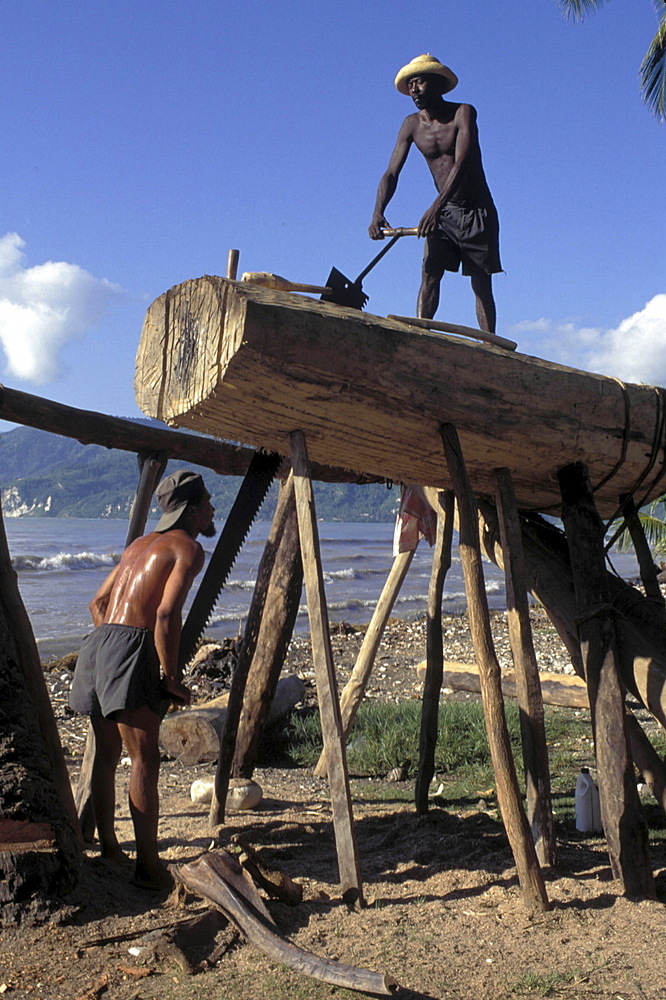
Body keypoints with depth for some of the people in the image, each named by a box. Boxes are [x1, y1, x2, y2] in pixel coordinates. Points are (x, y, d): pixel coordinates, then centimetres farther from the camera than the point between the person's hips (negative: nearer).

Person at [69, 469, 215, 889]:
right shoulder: (188, 548, -3)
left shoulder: (142, 543, 23)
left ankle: (109, 850, 26)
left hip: (99, 643, 9)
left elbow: (98, 602, 26)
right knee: (145, 760, -7)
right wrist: (172, 679, -10)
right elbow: (166, 615, -17)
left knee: (107, 756, 16)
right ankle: (149, 867, -6)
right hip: (131, 650, -9)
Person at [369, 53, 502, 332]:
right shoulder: (412, 124, 1)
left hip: (477, 212, -4)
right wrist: (378, 212, -25)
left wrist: (436, 207, -41)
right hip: (442, 212, 4)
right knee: (429, 275, -13)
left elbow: (462, 163, -27)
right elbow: (391, 174, -5)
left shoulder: (463, 113, -13)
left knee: (482, 285, -4)